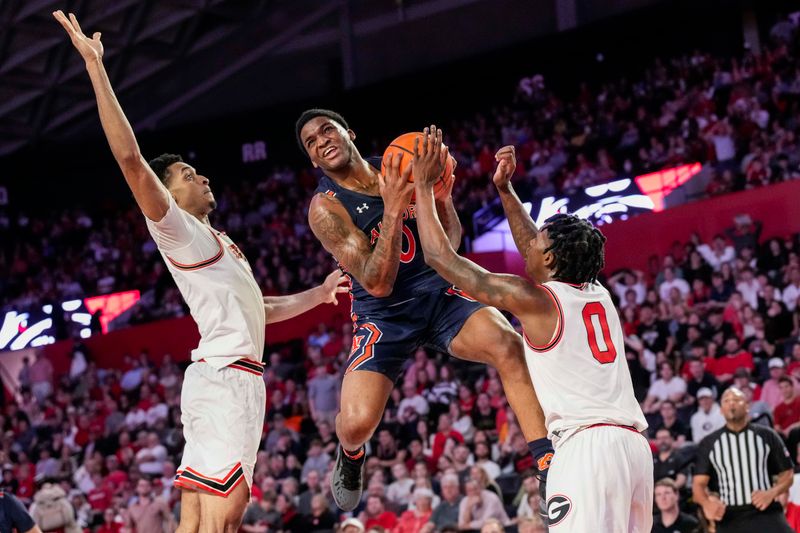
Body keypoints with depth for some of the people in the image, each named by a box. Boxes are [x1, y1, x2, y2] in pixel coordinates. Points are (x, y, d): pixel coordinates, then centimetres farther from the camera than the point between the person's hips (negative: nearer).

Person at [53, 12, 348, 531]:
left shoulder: (218, 243, 28)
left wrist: (319, 294, 33)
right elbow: (131, 159, -15)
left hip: (232, 376, 9)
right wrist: (96, 68, -18)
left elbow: (257, 309, 38)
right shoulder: (175, 228, 0)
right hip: (223, 376, -9)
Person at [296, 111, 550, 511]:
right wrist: (392, 210, -31)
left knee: (508, 345, -28)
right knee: (356, 424, -21)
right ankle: (350, 454, 19)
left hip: (439, 293, 3)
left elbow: (452, 235, 10)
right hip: (384, 314, -2)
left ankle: (550, 466, -28)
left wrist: (441, 196, -12)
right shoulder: (326, 208, -11)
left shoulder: (401, 168, 2)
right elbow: (378, 284, -20)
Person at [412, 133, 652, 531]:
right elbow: (534, 250, 38)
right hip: (634, 444, 8)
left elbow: (441, 257, 5)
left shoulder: (533, 299, 0)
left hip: (586, 445, -8)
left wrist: (423, 185, 13)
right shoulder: (598, 295, 19)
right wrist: (505, 189, 38)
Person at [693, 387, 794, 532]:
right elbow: (699, 482, 1)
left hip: (767, 515, -1)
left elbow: (787, 473, 8)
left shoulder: (766, 436, 5)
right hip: (729, 519, 1)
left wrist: (772, 493, -13)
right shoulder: (708, 443, 7)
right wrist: (706, 503, -21)